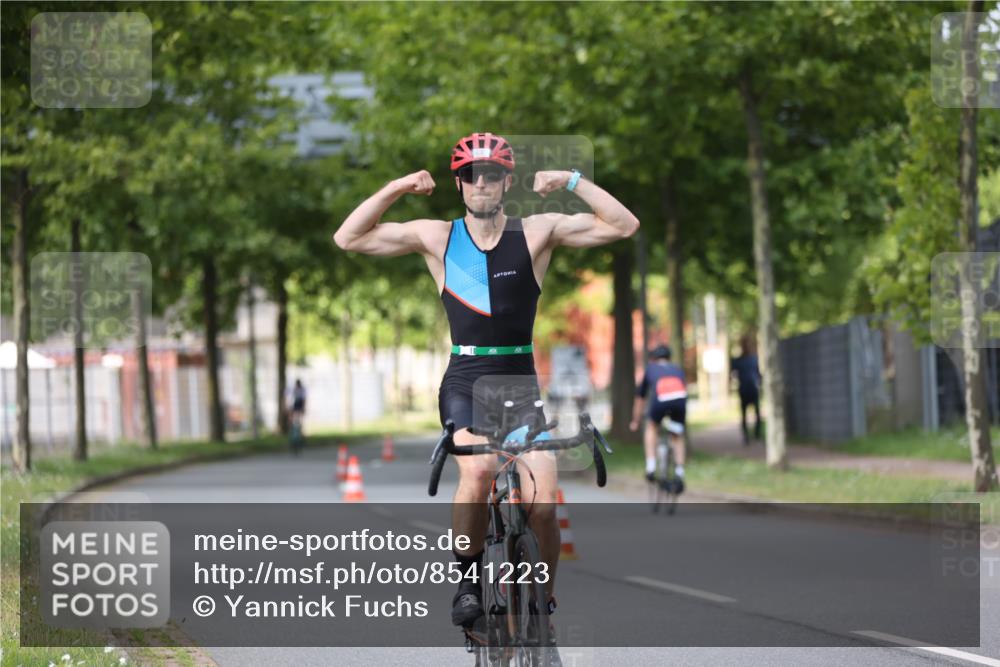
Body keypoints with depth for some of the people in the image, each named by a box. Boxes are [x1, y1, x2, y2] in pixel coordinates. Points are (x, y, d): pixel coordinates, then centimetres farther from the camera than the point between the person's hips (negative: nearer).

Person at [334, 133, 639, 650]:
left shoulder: (536, 233, 1)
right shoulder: (437, 237, 2)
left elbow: (623, 225, -5)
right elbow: (348, 238, -1)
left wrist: (571, 181, -14)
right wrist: (397, 188, -10)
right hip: (465, 380, -1)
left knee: (543, 504, -13)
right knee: (478, 472, -30)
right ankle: (468, 579, -8)